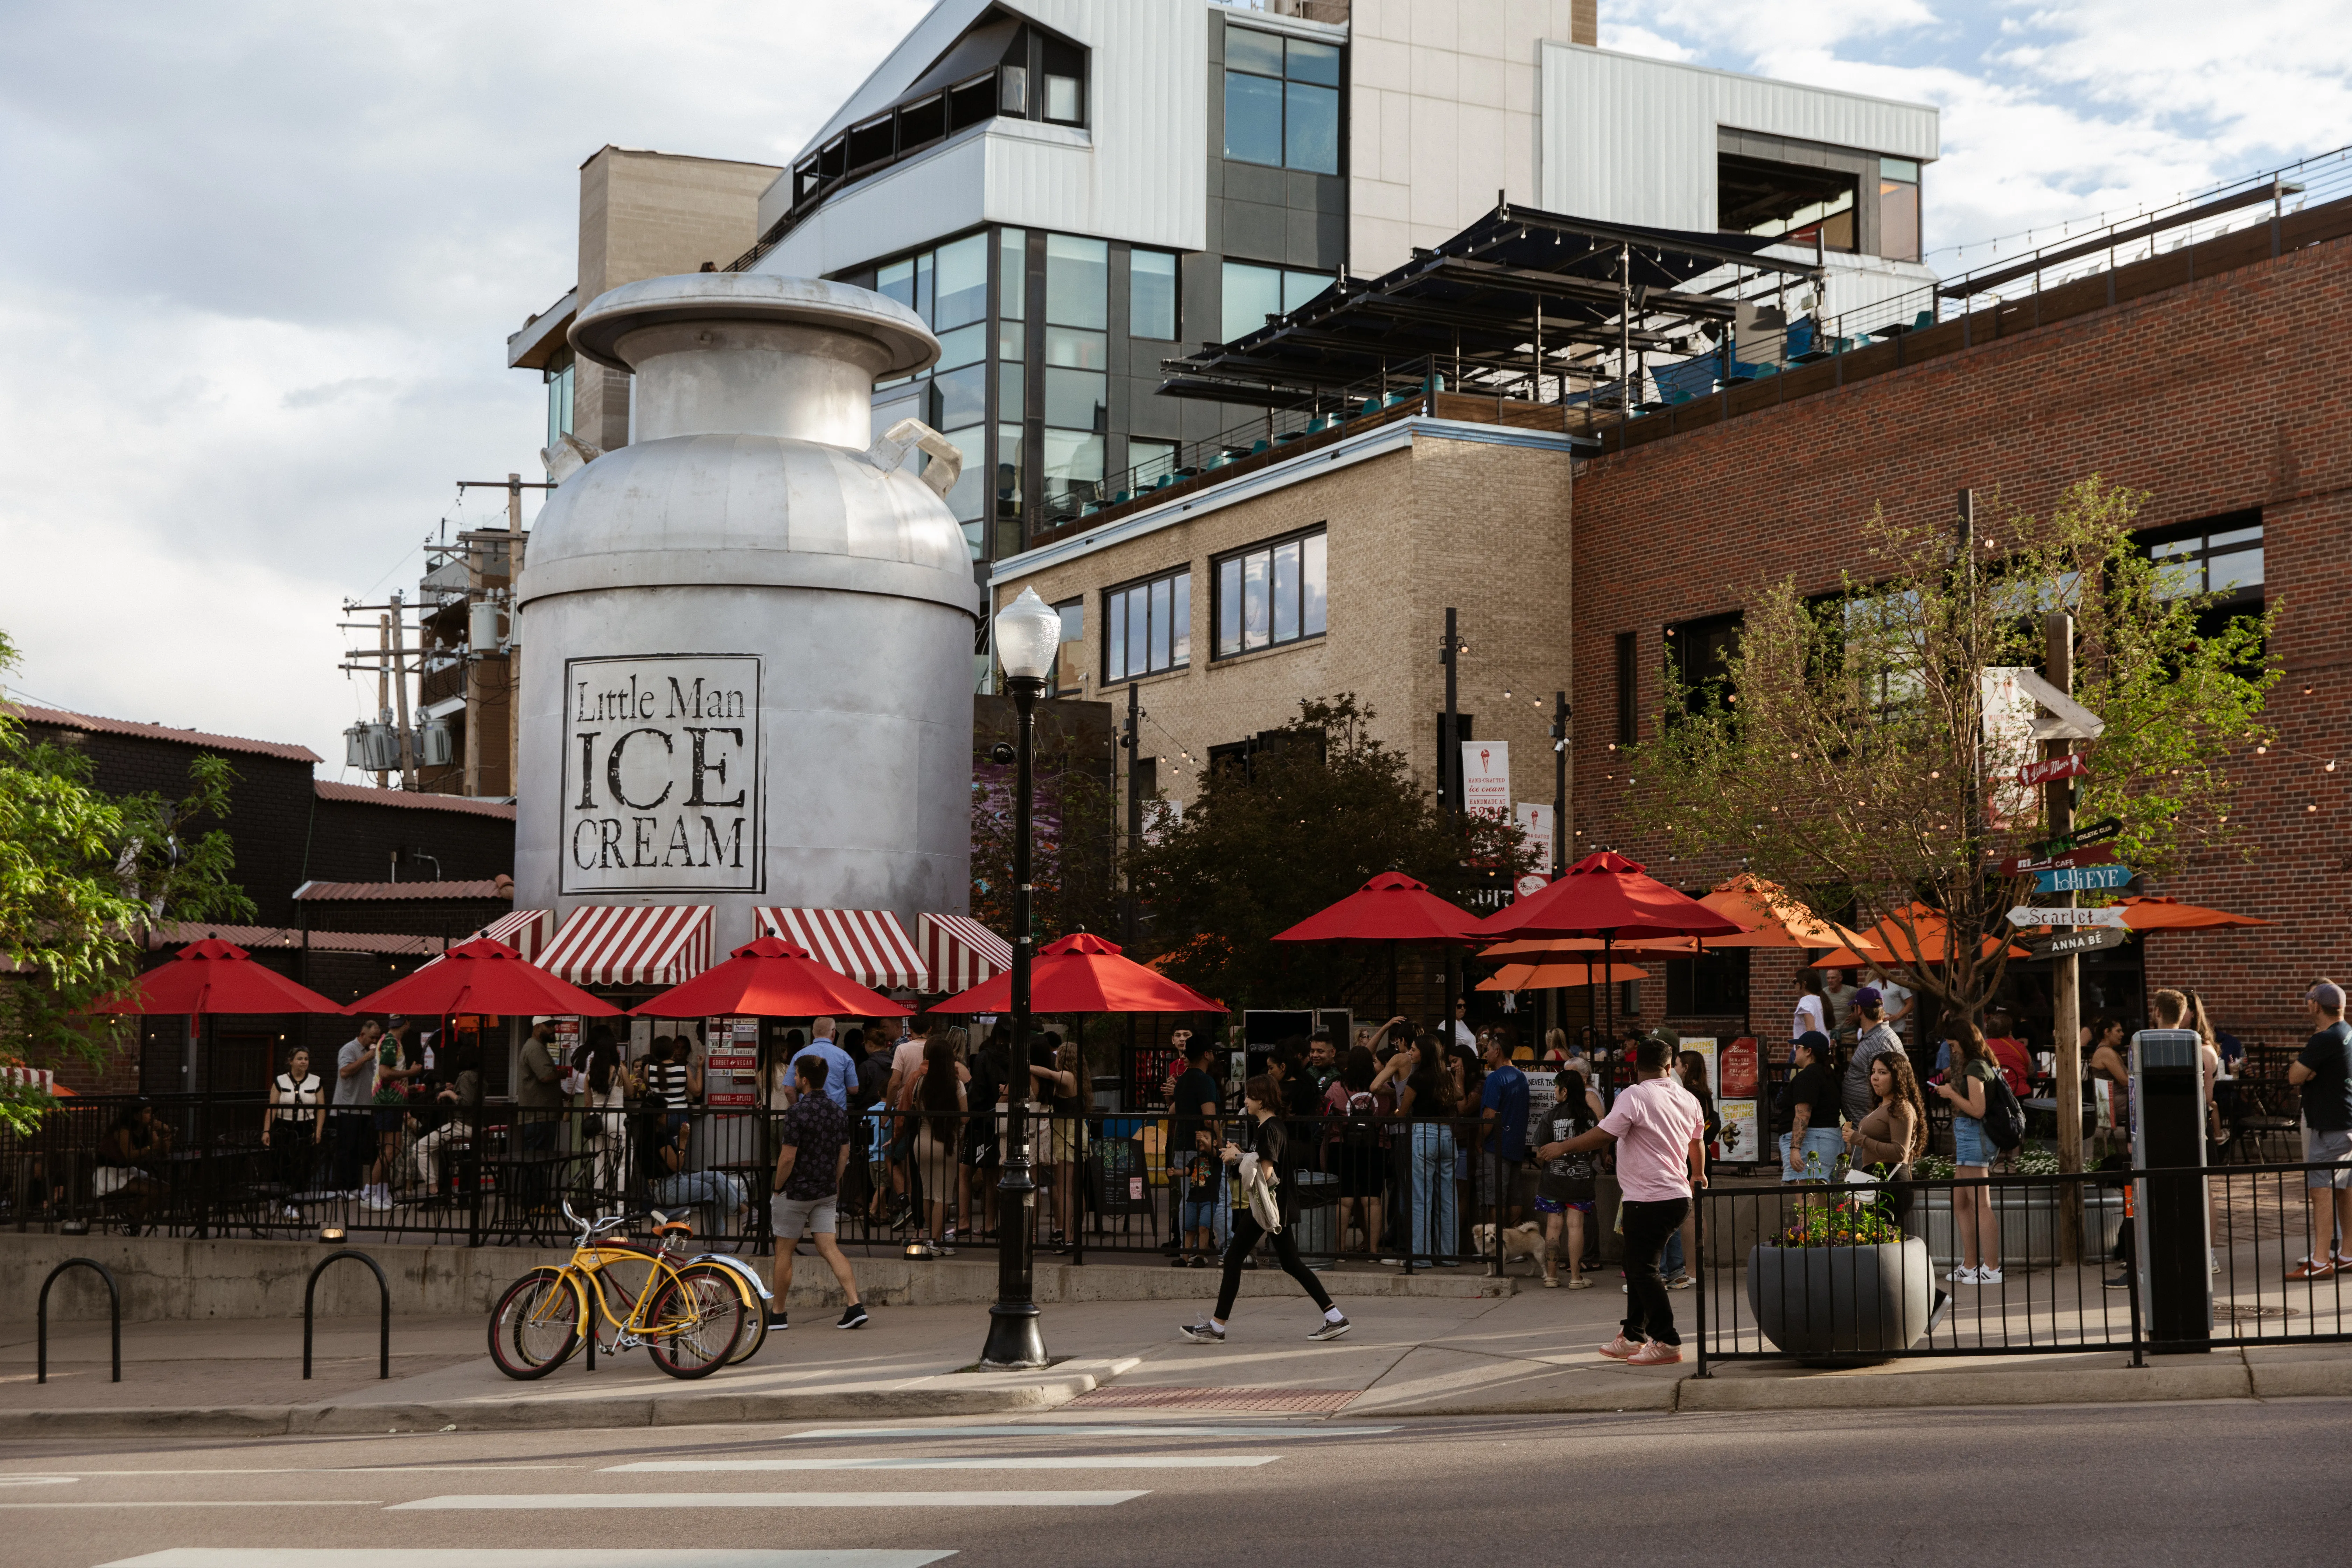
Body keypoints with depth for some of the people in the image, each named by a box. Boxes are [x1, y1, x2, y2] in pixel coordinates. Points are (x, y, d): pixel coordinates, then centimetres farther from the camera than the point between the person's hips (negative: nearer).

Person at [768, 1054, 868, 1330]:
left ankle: (777, 1314, 16)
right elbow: (844, 1154, 9)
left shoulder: (798, 1112, -18)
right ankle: (855, 1306, -11)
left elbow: (788, 1157, -18)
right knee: (829, 1248, 3)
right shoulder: (838, 1111, 5)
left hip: (796, 1191, -6)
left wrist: (777, 1188, -6)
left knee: (784, 1252, 7)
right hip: (827, 1193, 6)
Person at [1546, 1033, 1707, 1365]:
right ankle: (1633, 1337, 24)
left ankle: (1667, 1343, -4)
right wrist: (1698, 1175, 46)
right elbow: (1698, 1141, 27)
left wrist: (1562, 1148, -6)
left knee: (1643, 1270, -3)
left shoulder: (1634, 1096, -14)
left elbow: (1603, 1135, -19)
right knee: (1639, 1266, 17)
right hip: (1679, 1196, 8)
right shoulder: (1687, 1099, 10)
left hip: (1648, 1199, -8)